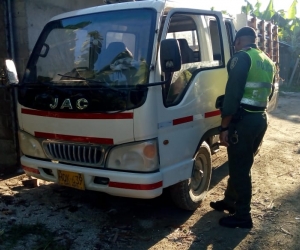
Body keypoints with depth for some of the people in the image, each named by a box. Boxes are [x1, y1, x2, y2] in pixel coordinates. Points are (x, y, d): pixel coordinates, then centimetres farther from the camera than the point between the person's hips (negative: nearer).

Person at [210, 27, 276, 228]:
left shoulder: (242, 58, -10)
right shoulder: (268, 62, 16)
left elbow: (233, 94, -18)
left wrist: (224, 126, -16)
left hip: (243, 120, -9)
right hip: (261, 118, 9)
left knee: (240, 168, 1)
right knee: (241, 165, 20)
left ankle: (243, 216, 10)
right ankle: (230, 201, 35)